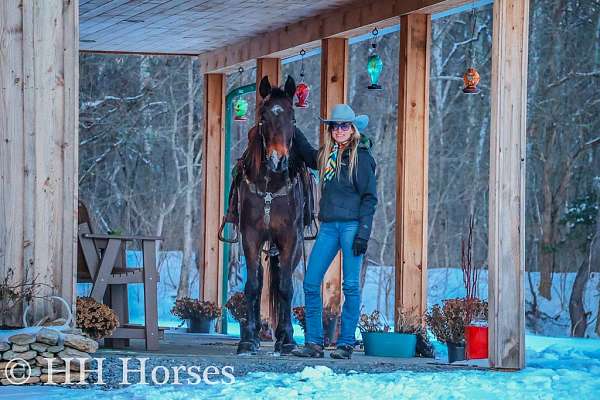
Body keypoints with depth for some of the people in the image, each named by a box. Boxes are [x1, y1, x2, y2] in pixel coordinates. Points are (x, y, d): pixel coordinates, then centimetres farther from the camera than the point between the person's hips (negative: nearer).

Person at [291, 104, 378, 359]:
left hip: (352, 225, -6)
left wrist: (363, 233, -13)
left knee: (350, 286, -2)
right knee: (311, 282, 0)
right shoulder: (326, 155, 13)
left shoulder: (361, 156, -3)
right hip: (328, 226, 6)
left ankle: (346, 343, 4)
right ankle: (314, 343, 4)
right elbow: (308, 155, 36)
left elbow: (369, 197, -6)